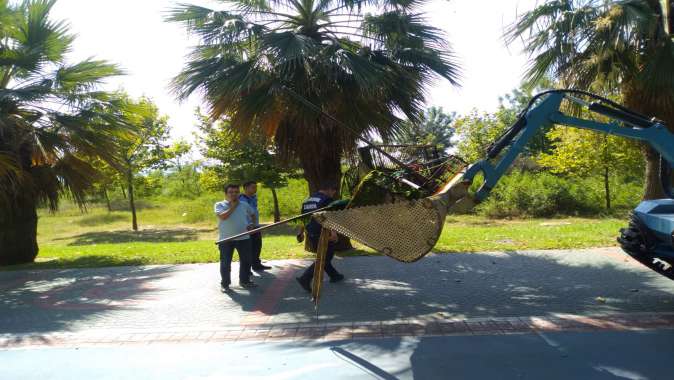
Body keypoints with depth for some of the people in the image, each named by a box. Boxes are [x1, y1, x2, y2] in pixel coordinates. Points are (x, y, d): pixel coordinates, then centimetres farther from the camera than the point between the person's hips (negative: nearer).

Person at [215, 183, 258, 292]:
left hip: (243, 238, 4)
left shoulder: (244, 205, 10)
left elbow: (253, 214, 26)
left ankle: (244, 280, 26)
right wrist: (233, 206, -12)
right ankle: (225, 283, 15)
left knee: (246, 260, 10)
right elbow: (222, 216, -20)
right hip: (226, 239, -3)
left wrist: (250, 224, 9)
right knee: (225, 262, 3)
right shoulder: (220, 205, -1)